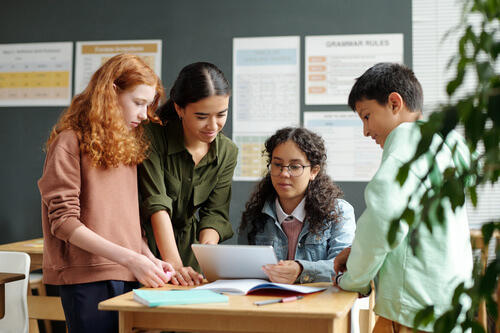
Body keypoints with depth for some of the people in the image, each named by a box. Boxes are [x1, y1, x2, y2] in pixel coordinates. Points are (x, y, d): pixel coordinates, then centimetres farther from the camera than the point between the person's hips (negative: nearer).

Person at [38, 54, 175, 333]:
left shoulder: (128, 145, 16)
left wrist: (149, 258, -1)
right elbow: (63, 221, -11)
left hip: (129, 277, 6)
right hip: (87, 278, -6)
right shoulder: (71, 142, -4)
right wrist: (129, 258, -18)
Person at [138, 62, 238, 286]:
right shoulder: (153, 136, -15)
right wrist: (174, 265, -32)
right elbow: (157, 204, -22)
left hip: (188, 247, 4)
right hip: (149, 242, -3)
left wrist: (207, 246, -25)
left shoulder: (228, 152, -1)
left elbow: (214, 213, -3)